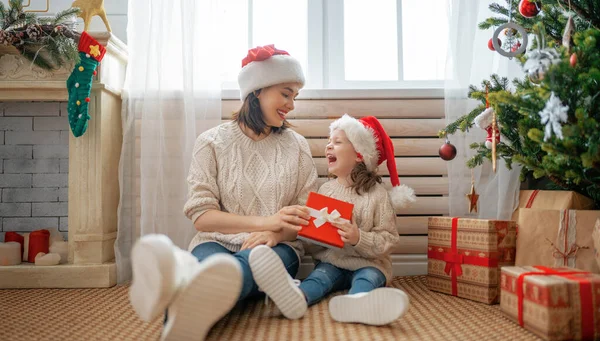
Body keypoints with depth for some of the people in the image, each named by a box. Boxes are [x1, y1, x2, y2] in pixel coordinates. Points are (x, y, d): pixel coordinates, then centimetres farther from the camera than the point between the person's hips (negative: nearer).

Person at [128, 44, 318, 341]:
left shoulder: (297, 146, 9)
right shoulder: (213, 142, 3)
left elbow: (306, 215, 8)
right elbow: (201, 216, -3)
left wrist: (276, 234, -15)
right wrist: (264, 221, -17)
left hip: (276, 248, 1)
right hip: (217, 242, 0)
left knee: (253, 260, -38)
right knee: (209, 260, -39)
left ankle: (186, 297, -69)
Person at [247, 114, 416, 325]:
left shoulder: (376, 194, -4)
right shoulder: (325, 189, 8)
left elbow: (388, 239, -7)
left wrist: (359, 239, -25)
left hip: (367, 264, -2)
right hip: (330, 261, 3)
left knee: (368, 278, -31)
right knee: (320, 275, -26)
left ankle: (356, 303, -66)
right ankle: (298, 296, -60)